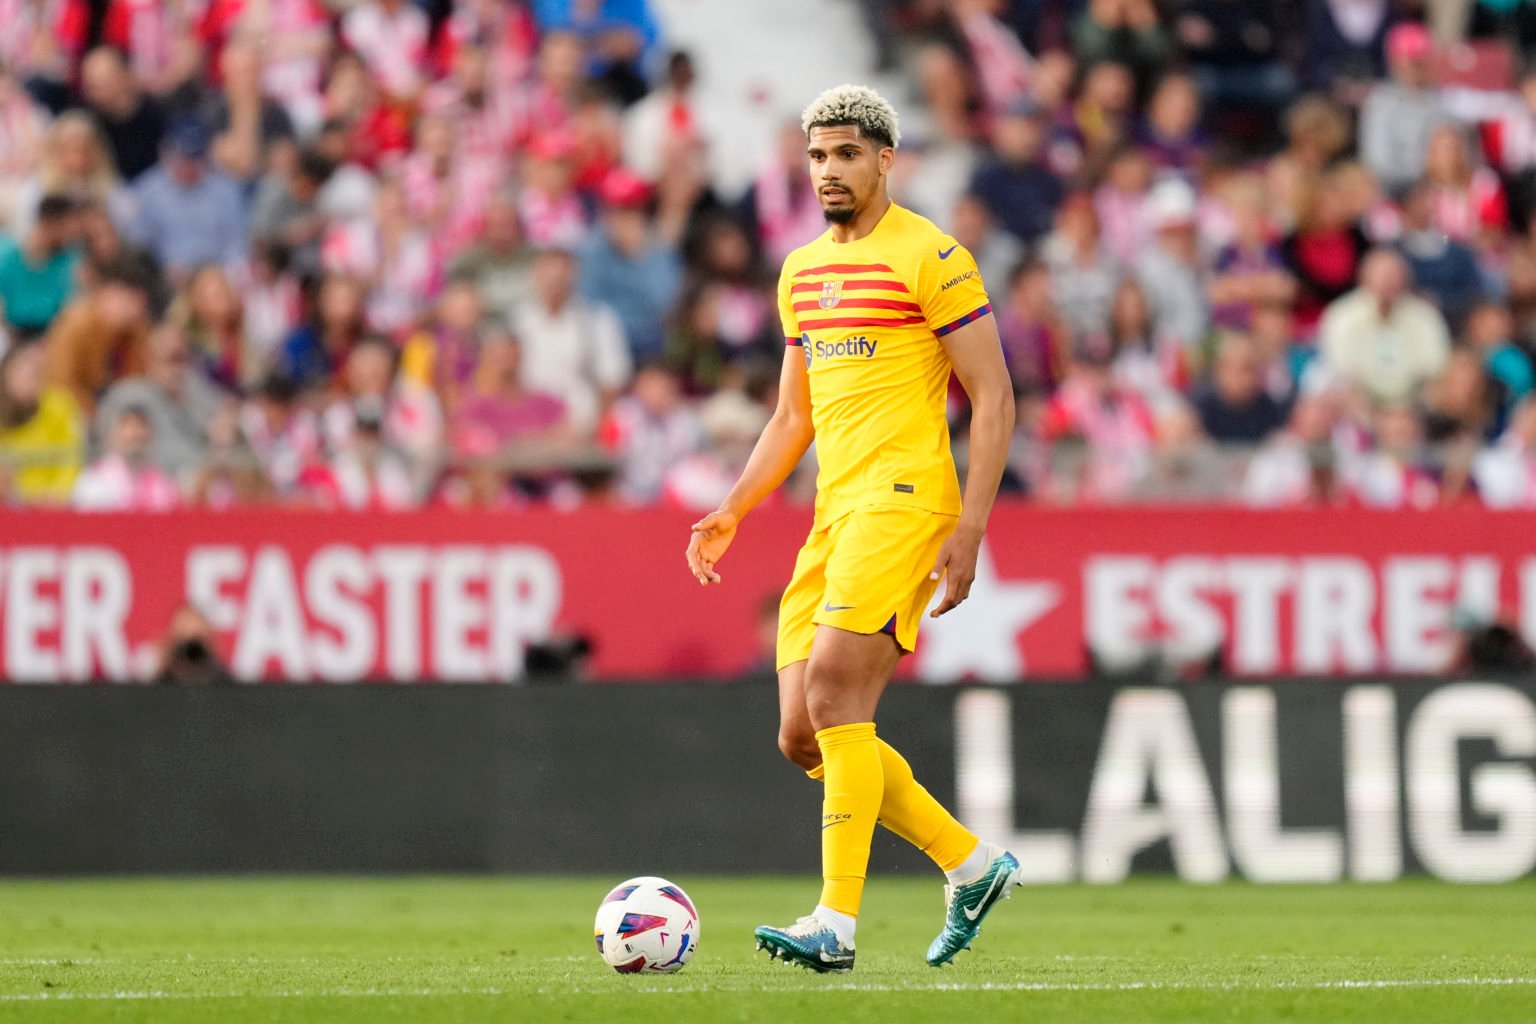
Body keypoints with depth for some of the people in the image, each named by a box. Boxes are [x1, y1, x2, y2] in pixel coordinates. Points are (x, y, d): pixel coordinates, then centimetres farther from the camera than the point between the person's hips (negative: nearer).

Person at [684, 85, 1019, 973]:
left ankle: (838, 923, -22)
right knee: (804, 737, 3)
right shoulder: (803, 271, 19)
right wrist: (732, 513, 13)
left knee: (836, 689, -22)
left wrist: (971, 527, -16)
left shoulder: (931, 257, -5)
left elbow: (994, 398, -7)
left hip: (904, 499, -8)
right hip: (834, 515, 8)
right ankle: (974, 865, 16)